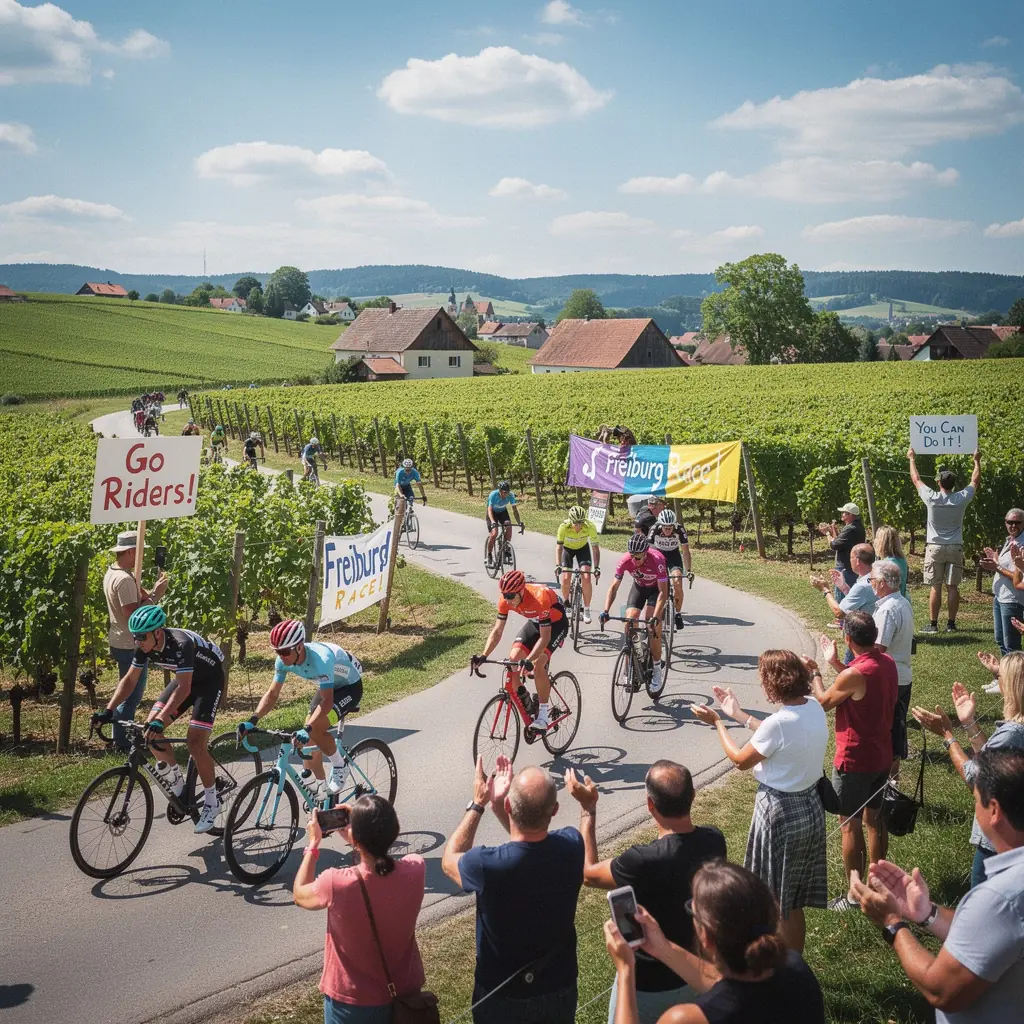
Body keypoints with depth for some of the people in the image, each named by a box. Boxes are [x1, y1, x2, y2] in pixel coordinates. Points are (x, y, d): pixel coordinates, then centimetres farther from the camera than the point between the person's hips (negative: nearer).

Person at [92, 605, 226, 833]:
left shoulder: (181, 644, -36)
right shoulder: (144, 647, -14)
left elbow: (184, 688, -41)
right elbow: (130, 680, -6)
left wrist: (160, 720, -49)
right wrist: (108, 710, -17)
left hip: (209, 679, -7)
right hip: (185, 678, 7)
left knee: (195, 743, -17)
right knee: (149, 728, -7)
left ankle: (212, 801, 1)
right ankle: (177, 783, 10)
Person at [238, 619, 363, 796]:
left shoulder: (321, 658, -39)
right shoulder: (283, 660, -19)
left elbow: (326, 701, -41)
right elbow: (272, 693, -13)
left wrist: (307, 729, -52)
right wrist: (252, 720, -28)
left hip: (350, 687, -7)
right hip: (328, 687, 7)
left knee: (315, 730, -27)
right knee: (308, 741, 1)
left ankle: (340, 767, -3)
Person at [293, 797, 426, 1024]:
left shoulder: (336, 884, -28)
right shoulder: (415, 871, -19)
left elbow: (299, 895, -4)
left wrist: (313, 844, 3)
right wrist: (362, 831, 3)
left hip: (352, 1004, -3)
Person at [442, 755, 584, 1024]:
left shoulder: (489, 865, -33)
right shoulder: (571, 846, -21)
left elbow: (449, 860, -8)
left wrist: (478, 804, -5)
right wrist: (496, 805, -5)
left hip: (503, 997, -3)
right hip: (560, 989, 3)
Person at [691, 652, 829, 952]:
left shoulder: (779, 722, -27)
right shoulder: (814, 707, -4)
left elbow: (740, 760, -12)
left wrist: (717, 722, 0)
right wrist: (738, 715, 18)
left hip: (781, 814, -8)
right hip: (810, 806, 8)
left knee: (778, 901, 10)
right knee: (794, 903, 21)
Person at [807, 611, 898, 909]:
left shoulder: (854, 675, -27)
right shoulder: (888, 663, -3)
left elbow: (823, 702, -10)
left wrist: (815, 674, 6)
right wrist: (835, 663, 15)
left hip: (854, 761, -8)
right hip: (882, 756, 8)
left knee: (850, 825, 4)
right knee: (874, 817, 20)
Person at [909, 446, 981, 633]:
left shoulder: (932, 498, -10)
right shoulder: (961, 499, -6)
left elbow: (916, 479, 5)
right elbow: (975, 481, 12)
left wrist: (912, 459, 18)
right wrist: (977, 461, 25)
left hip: (935, 547, -1)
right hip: (955, 548, 1)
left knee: (935, 587, 0)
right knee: (953, 587, 4)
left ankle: (933, 624, 0)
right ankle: (951, 624, 6)